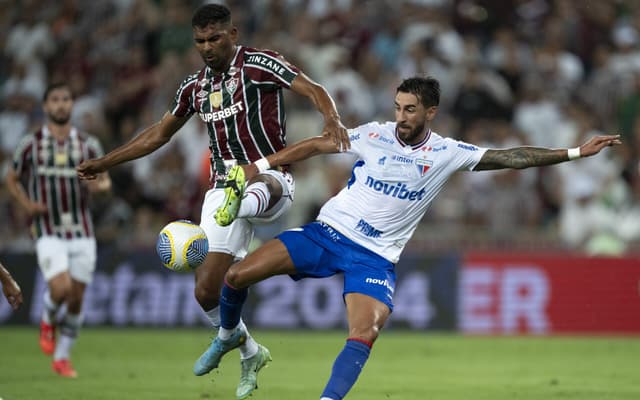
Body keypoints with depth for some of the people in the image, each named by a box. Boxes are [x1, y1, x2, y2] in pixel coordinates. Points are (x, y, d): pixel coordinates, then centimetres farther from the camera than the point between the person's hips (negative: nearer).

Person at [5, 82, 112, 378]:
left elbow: (105, 181, 12)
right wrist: (27, 204, -6)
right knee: (61, 289, -22)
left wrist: (99, 186, -13)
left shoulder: (88, 145, 5)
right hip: (49, 233, -3)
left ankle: (61, 358, 21)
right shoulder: (30, 145, 1)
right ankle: (48, 320, 12)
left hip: (82, 233, 3)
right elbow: (12, 180, 13)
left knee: (76, 299, 4)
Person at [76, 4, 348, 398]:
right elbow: (159, 133, 28)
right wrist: (103, 163, 29)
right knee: (207, 290, -3)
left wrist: (331, 118, -38)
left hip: (271, 179, -5)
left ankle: (239, 207, -80)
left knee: (265, 184, -44)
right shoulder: (195, 85, 15)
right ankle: (250, 354, 20)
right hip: (223, 190, 5)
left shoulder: (259, 64, -4)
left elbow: (314, 90, -15)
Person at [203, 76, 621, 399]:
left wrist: (576, 152, -9)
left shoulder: (447, 154, -4)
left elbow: (512, 157, -4)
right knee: (237, 275, -7)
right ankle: (229, 335, 22)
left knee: (364, 335, -26)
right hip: (328, 230, 1)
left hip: (375, 256, -1)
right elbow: (315, 145, 7)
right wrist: (260, 165, 5)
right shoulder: (374, 134, -2)